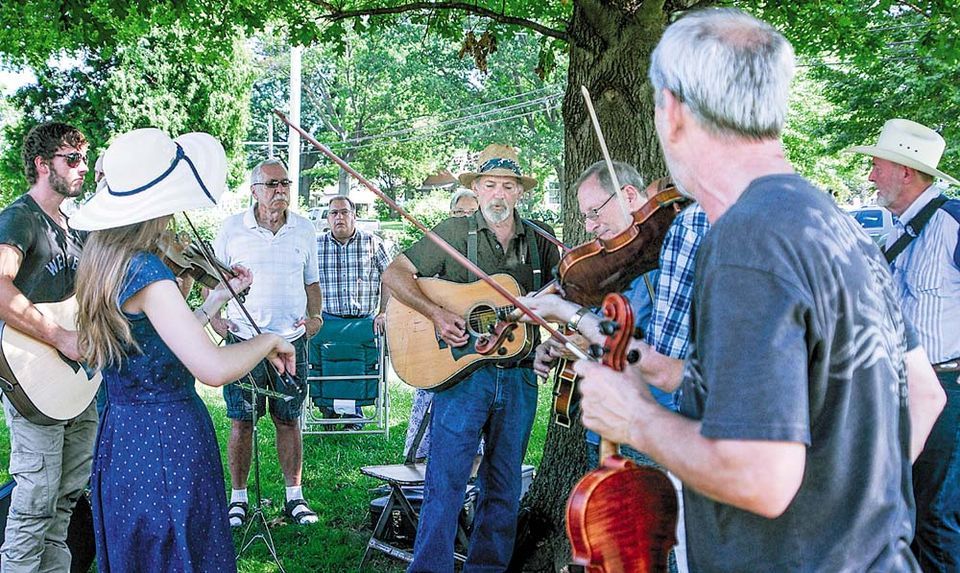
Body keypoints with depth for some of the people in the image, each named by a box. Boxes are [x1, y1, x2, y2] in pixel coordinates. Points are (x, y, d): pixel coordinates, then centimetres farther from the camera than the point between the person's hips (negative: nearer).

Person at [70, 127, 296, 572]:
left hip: (121, 431, 10)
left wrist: (218, 297, 20)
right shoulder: (146, 272, -22)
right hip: (166, 439, -10)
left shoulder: (102, 261, 5)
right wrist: (270, 340, -12)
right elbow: (213, 368, -29)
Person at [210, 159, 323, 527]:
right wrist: (213, 317, -6)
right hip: (243, 339, -2)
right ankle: (238, 498, 14)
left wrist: (314, 315, 1)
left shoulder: (304, 230, 8)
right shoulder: (233, 228, 1)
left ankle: (294, 497, 17)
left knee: (288, 420, 7)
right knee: (241, 422, 2)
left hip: (292, 341, 2)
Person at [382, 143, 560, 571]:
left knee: (504, 486, 12)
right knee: (446, 483, -6)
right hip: (461, 372, -4)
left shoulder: (538, 242, 8)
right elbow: (393, 273, -5)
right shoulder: (454, 232, -3)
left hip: (519, 378, 4)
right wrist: (436, 314, -18)